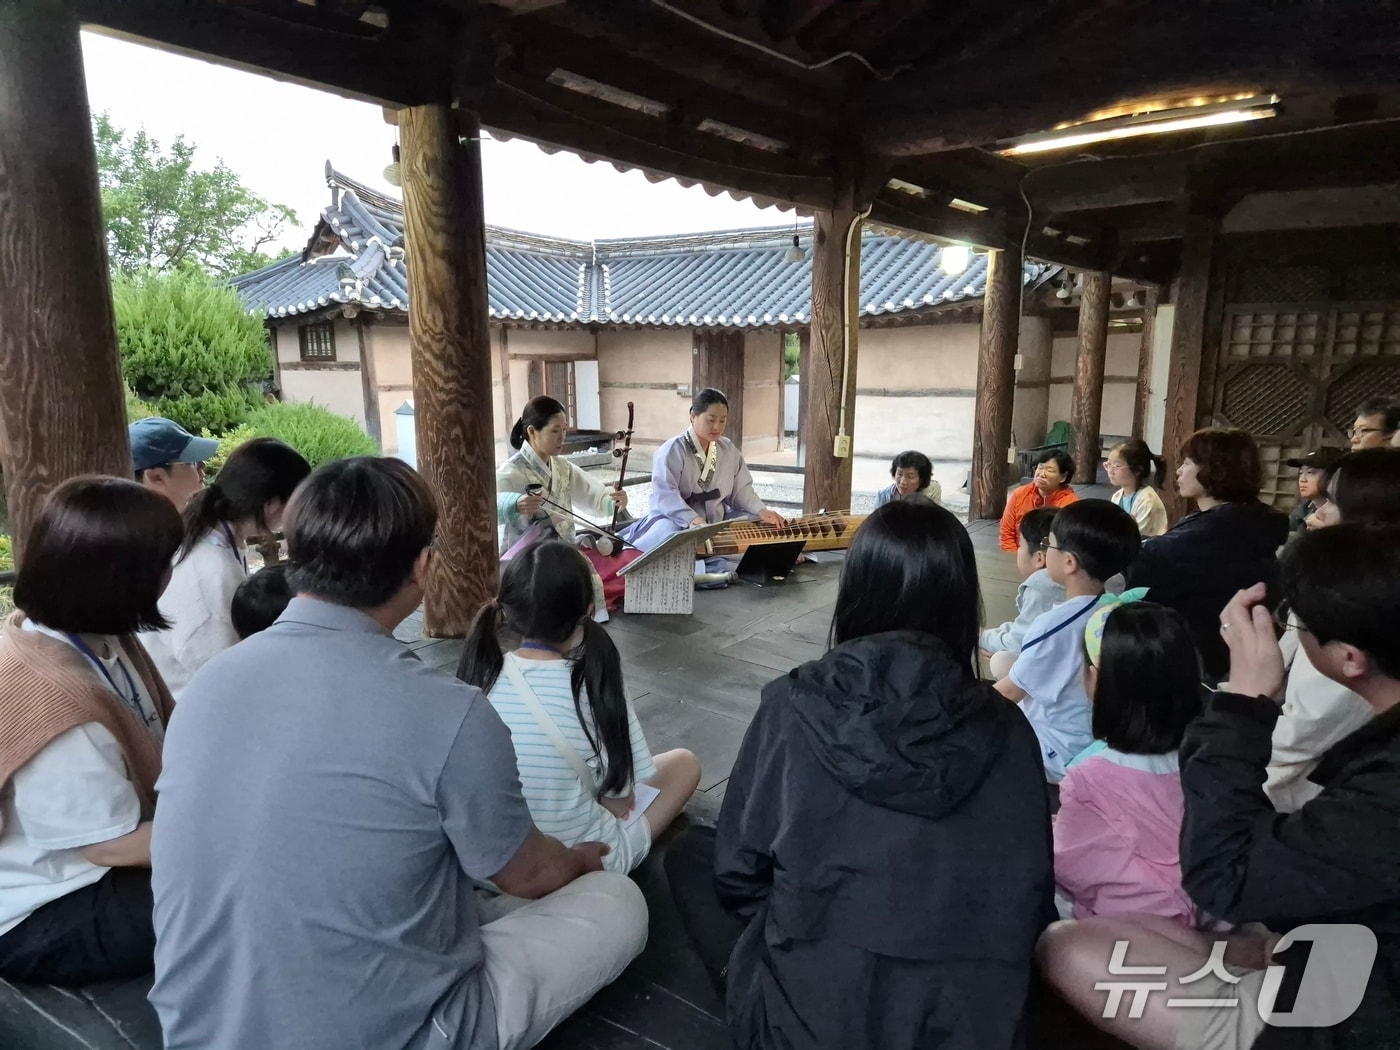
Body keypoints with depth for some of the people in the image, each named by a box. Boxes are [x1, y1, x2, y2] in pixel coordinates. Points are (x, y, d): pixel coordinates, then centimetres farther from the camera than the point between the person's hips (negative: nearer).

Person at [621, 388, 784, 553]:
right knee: (667, 533, -39)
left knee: (758, 524, -11)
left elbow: (741, 490, 10)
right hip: (678, 520, -6)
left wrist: (761, 511, -11)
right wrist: (693, 520, -38)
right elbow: (665, 494, -23)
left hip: (716, 520, 6)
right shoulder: (673, 450, -10)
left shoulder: (729, 450, 10)